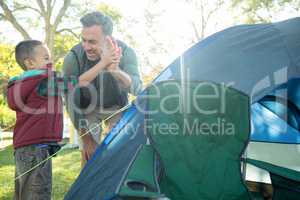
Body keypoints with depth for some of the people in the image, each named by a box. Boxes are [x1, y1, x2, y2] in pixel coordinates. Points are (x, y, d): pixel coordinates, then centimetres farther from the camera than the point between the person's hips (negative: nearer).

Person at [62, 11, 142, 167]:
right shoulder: (73, 57, -28)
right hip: (88, 110, 0)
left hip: (116, 108, 1)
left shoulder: (125, 52, -27)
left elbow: (136, 89, -40)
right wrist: (85, 137, -17)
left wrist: (115, 70, -62)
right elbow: (71, 101, -21)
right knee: (89, 156, -6)